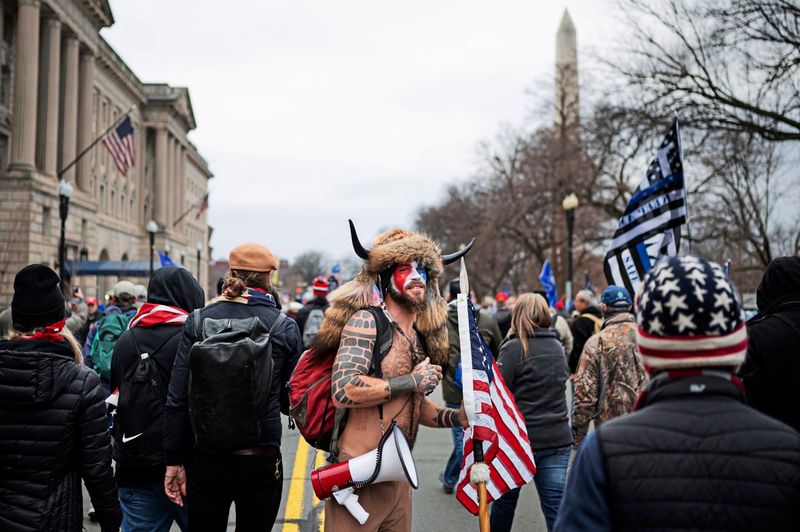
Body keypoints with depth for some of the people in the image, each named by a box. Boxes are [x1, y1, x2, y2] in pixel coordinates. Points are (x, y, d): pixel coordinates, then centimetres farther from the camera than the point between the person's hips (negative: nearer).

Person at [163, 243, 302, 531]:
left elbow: (177, 399, -4)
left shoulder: (198, 322, -3)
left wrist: (174, 461, 2)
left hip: (205, 460, 1)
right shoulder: (285, 327, -5)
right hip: (261, 461, -1)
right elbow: (291, 401, 0)